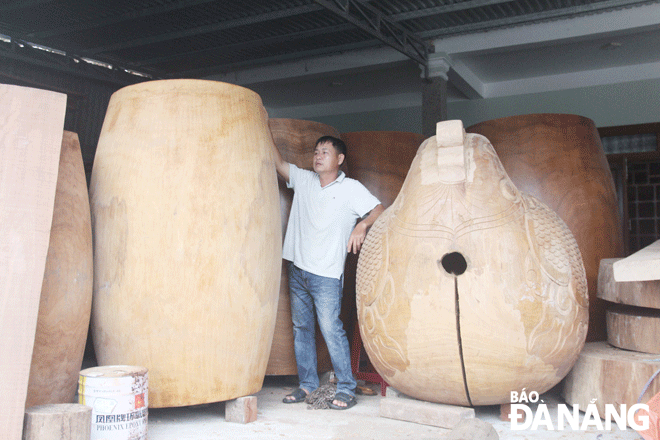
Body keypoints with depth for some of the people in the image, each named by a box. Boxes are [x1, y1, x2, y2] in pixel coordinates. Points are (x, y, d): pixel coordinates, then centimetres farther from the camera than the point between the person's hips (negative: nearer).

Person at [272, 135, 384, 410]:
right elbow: (278, 163, 11)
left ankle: (346, 389, 2)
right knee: (301, 328, 9)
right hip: (297, 269, 5)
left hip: (326, 274, -5)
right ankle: (307, 385, 20)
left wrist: (363, 224, -21)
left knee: (331, 329, -8)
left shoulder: (351, 188, 1)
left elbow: (380, 211, -3)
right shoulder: (303, 180, 13)